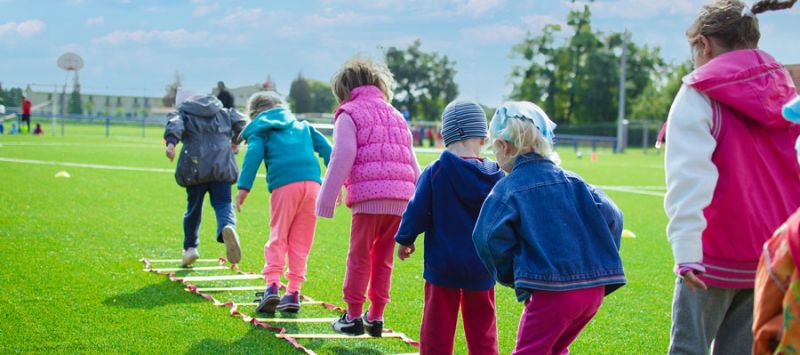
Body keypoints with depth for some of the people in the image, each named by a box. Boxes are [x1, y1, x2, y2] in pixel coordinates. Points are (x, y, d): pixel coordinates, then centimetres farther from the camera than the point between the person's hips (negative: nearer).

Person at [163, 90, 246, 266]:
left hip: (195, 167, -1)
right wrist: (235, 140, 32)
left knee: (194, 207, 14)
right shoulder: (223, 113, 24)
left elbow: (175, 125, -7)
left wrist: (171, 142, -25)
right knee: (223, 204, -3)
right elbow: (240, 121, 14)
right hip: (222, 165, 1)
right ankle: (228, 227, -37)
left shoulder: (183, 114, 14)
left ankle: (190, 247, 22)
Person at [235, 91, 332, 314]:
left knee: (277, 237, 6)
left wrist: (244, 187, -8)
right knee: (300, 242, 9)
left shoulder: (260, 130, 17)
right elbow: (325, 148, 20)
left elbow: (254, 154, -1)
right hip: (312, 182, 3)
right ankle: (293, 292, 6)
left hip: (284, 186, -3)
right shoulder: (302, 126, 30)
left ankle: (272, 285, -10)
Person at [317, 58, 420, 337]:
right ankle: (376, 317, 16)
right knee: (383, 259, 14)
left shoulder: (349, 115, 5)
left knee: (359, 257, 4)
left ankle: (353, 316, 8)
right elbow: (412, 163, 22)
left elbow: (342, 159, -6)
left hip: (368, 197, -5)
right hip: (400, 199, 6)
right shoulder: (396, 116, 24)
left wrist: (327, 199, -4)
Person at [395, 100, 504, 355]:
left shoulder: (436, 172, -13)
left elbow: (417, 211, -9)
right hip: (482, 269, 2)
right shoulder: (496, 176, -4)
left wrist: (405, 240, 8)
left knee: (437, 332, 6)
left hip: (443, 264, -2)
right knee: (482, 333, 12)